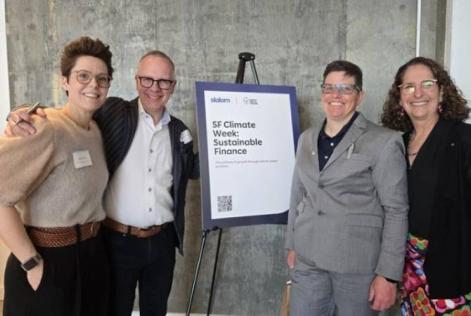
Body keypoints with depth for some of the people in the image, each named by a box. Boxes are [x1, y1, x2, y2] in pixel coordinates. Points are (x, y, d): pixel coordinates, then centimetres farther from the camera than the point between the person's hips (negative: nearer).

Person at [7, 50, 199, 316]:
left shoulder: (179, 130, 5)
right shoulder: (114, 113, -8)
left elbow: (193, 170, 14)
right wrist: (24, 116, -29)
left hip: (162, 242, 4)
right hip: (118, 241, -3)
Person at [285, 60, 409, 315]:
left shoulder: (383, 142, -8)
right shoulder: (307, 139, 9)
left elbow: (396, 211, -9)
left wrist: (388, 274, -12)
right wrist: (292, 244, 14)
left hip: (358, 264, -4)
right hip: (308, 260, 5)